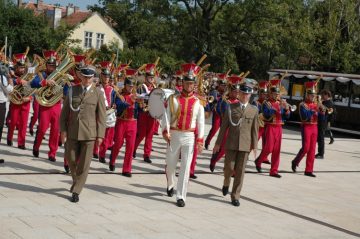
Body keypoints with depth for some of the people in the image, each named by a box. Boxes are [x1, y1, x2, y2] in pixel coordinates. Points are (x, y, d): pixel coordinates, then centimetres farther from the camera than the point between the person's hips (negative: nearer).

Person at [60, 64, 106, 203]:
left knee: (84, 163, -1)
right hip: (73, 131, 2)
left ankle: (76, 191, 9)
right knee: (71, 159, 9)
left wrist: (100, 135, -5)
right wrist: (63, 129, 0)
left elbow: (102, 116, 0)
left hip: (89, 133, -2)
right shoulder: (72, 91, 6)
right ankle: (76, 181, 36)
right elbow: (65, 111, 8)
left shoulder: (98, 93, 0)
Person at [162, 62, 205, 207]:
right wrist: (166, 132, -18)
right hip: (174, 135, 0)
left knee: (185, 168, -4)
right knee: (170, 165, 14)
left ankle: (181, 197, 0)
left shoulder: (198, 102, 2)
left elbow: (201, 122, 2)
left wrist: (200, 140, -4)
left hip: (189, 137, 0)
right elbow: (166, 116, -4)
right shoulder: (173, 99, 0)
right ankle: (170, 185, 42)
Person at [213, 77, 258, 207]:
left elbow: (254, 129, 6)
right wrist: (218, 143, 3)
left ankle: (235, 196, 12)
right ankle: (226, 183, 33)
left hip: (245, 145, 1)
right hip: (231, 143, -1)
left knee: (240, 171, 3)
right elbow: (224, 126, 4)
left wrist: (254, 146, 3)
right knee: (229, 167, -1)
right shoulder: (231, 107, 2)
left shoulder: (254, 110, 5)